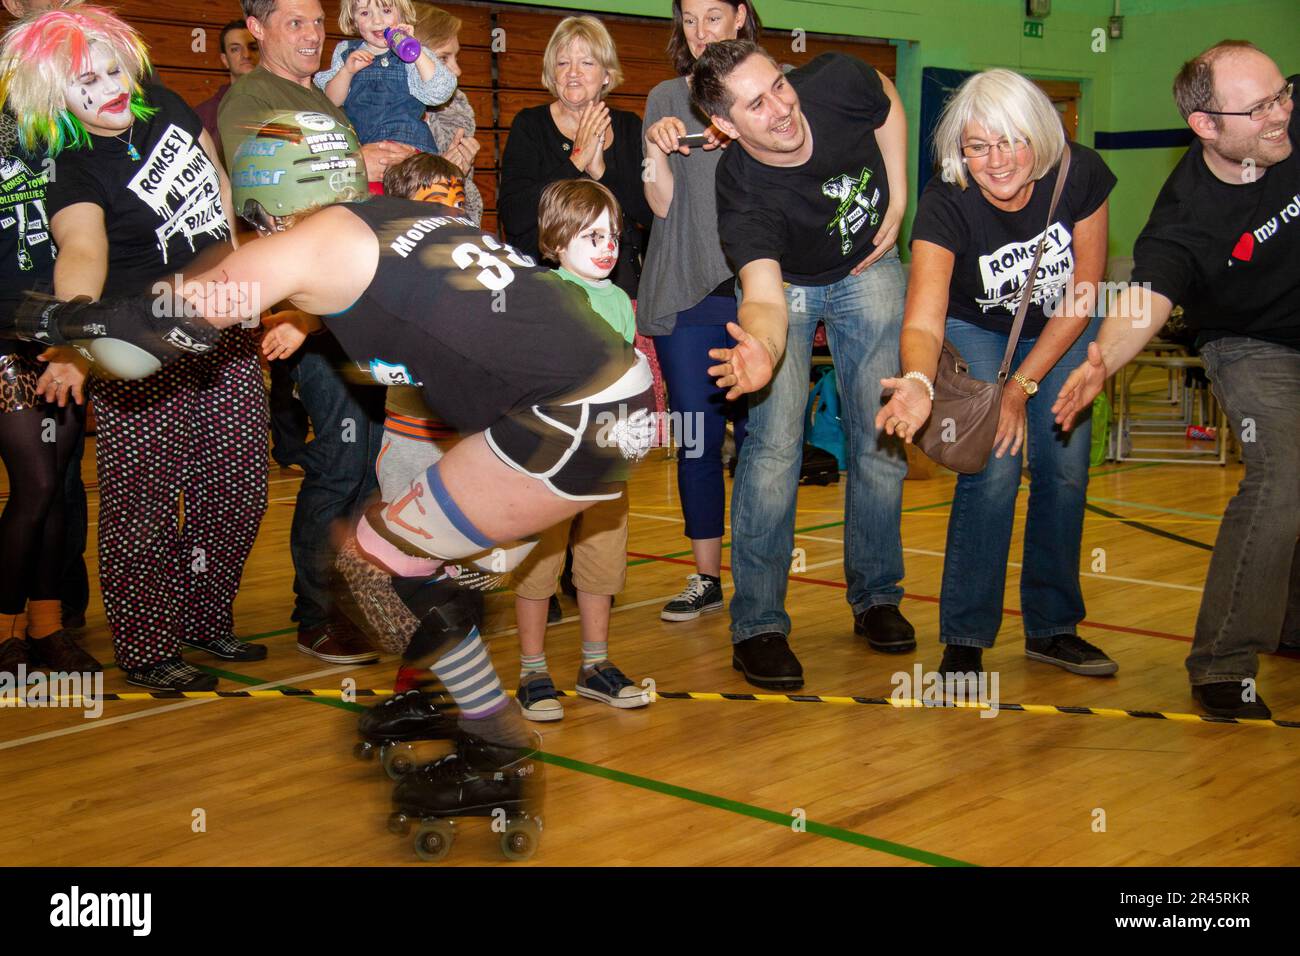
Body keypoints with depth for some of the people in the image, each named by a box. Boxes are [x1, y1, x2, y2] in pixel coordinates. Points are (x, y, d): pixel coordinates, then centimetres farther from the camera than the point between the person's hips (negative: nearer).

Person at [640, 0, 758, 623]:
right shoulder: (667, 99, 11)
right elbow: (662, 204, 3)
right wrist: (656, 149, -14)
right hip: (685, 293, 2)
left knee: (758, 436, -3)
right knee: (696, 439, 3)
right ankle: (706, 579, 14)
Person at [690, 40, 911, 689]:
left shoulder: (836, 83, -27)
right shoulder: (743, 197, -35)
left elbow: (888, 100, -2)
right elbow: (764, 299, -46)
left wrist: (898, 200, -6)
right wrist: (760, 349, -70)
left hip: (868, 269, 3)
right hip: (786, 284, -3)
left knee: (882, 437, 0)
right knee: (774, 444, -16)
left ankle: (876, 598, 16)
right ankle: (758, 626, -7)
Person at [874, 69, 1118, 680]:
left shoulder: (1079, 176, -26)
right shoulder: (946, 204, -32)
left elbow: (1083, 295, -16)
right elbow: (924, 321, -43)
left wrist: (1021, 386, -19)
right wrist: (918, 382, -65)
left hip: (1059, 329, 3)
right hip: (975, 329, -2)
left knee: (1064, 470, -3)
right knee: (993, 469, -17)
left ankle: (1052, 628, 16)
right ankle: (964, 641, -7)